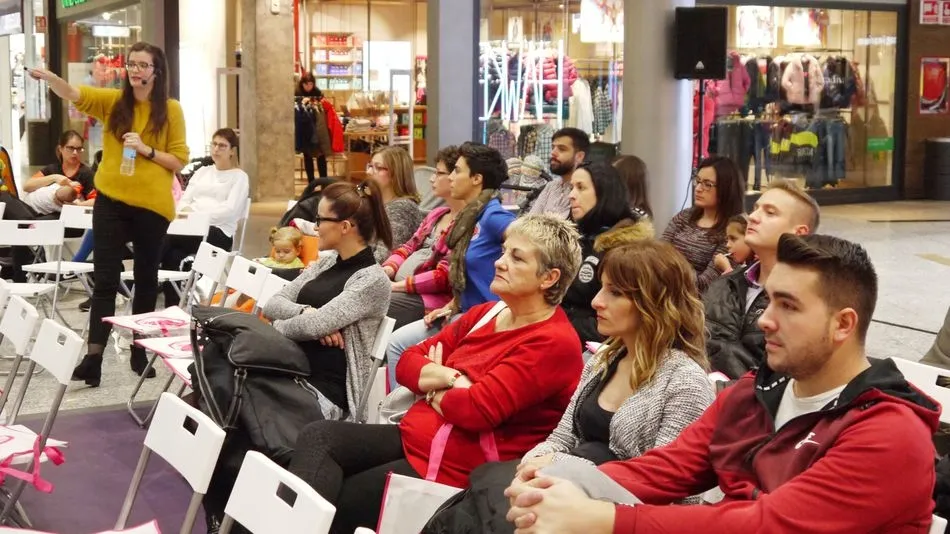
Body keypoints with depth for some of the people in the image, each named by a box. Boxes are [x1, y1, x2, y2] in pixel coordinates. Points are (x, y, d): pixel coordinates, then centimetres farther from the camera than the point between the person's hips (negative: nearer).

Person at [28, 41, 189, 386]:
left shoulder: (171, 110, -2)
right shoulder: (113, 101, 2)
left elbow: (179, 161, -3)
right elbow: (73, 94, -15)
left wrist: (146, 150, -18)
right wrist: (48, 77, -35)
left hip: (151, 205, -1)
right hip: (111, 201, 1)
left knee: (146, 279, 11)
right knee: (105, 279, -3)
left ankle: (139, 351, 25)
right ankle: (94, 356, -4)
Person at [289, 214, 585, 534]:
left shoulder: (555, 343, -14)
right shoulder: (485, 314, 13)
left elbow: (477, 409, -22)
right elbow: (408, 362, 12)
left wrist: (433, 385, -1)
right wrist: (448, 378, -9)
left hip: (458, 467, -8)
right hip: (413, 436, 8)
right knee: (318, 436, -15)